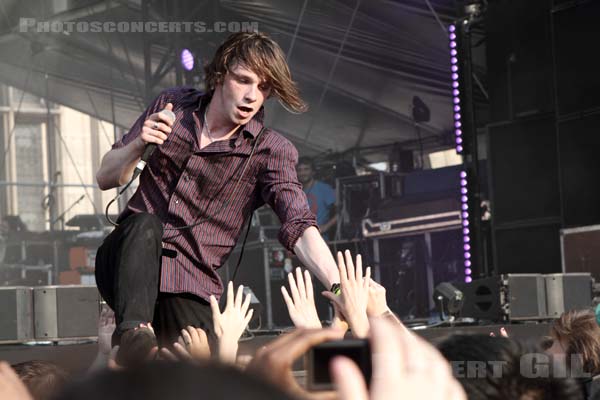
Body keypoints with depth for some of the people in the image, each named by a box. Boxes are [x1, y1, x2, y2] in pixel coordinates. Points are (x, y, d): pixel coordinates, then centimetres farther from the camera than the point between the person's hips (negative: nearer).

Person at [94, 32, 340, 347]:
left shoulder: (270, 151, -1)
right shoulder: (173, 105, 6)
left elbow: (299, 227, -16)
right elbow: (105, 178, 9)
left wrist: (338, 287, -34)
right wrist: (139, 144, -12)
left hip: (189, 292, -1)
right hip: (128, 265, 1)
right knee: (146, 225, -33)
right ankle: (132, 335, -44)